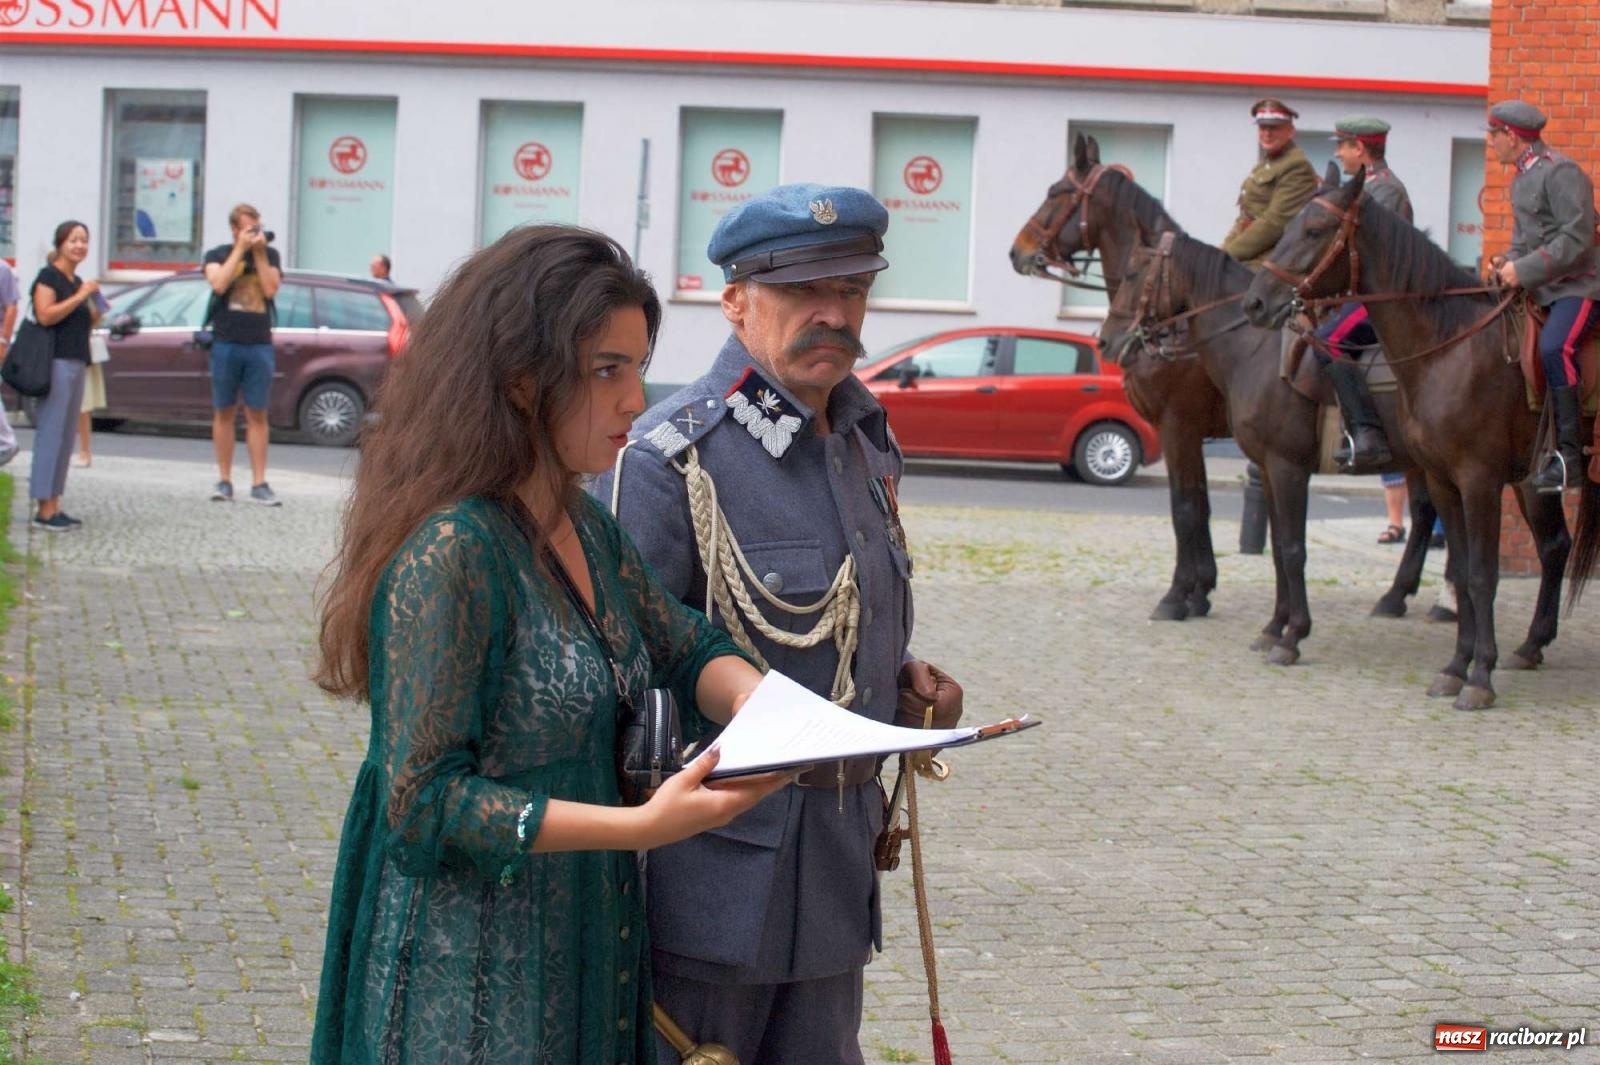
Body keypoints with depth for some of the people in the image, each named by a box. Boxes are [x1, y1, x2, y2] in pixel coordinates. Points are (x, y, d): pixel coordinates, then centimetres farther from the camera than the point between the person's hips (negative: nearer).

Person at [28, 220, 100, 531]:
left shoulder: (79, 282, 18)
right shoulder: (48, 276, -6)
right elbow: (45, 315, -20)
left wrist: (97, 309, 8)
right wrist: (80, 296, -18)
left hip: (76, 364, 9)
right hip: (55, 363, -9)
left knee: (65, 436, 8)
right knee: (50, 433, -9)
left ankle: (54, 506, 11)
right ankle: (44, 510, -8)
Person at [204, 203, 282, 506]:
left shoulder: (269, 255, 10)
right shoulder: (217, 255, 6)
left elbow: (270, 289, -5)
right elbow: (219, 283, -14)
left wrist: (259, 254, -7)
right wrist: (240, 250, -10)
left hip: (259, 345, 1)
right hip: (226, 344, -1)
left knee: (257, 414, 0)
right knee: (224, 412, 3)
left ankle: (259, 484, -2)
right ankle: (224, 481, 8)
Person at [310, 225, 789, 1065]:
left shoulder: (585, 527, 5)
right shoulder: (452, 551, -22)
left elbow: (688, 649, 9)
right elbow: (423, 797, -22)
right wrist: (643, 826, -27)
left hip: (584, 948, 8)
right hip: (473, 977, -8)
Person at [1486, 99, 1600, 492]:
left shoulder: (1560, 172, -13)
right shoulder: (1522, 179, 16)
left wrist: (1524, 270, -23)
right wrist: (1507, 262, 3)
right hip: (1541, 291, 10)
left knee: (1553, 348, -32)